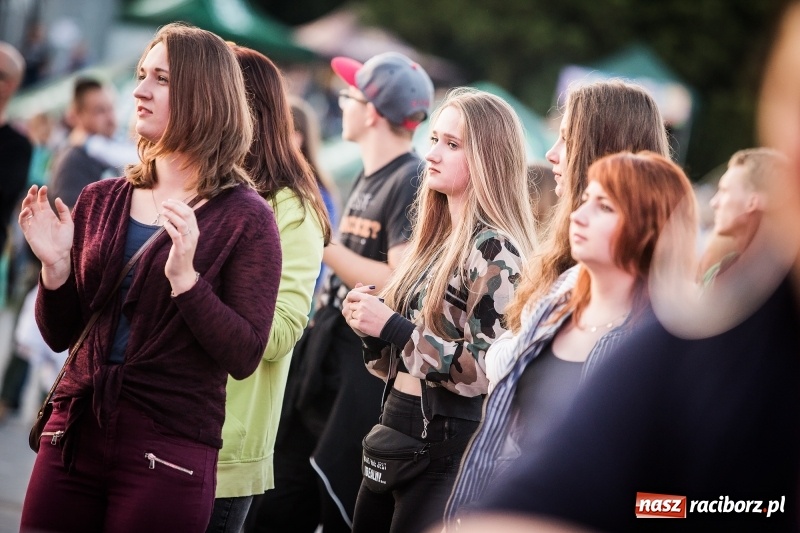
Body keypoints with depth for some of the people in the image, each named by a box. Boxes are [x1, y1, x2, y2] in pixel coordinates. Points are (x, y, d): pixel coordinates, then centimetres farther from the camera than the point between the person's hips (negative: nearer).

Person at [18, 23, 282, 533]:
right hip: (73, 434, 5)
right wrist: (56, 266, -7)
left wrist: (185, 278, -23)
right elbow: (61, 336, 11)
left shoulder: (244, 217, -6)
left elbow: (244, 357, -12)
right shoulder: (101, 200, 8)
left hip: (168, 453, -4)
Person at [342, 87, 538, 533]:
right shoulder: (437, 237, 12)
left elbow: (491, 369, -21)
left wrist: (392, 328, -20)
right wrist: (371, 321, 0)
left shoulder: (495, 250, -14)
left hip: (449, 445, -8)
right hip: (397, 430, 8)